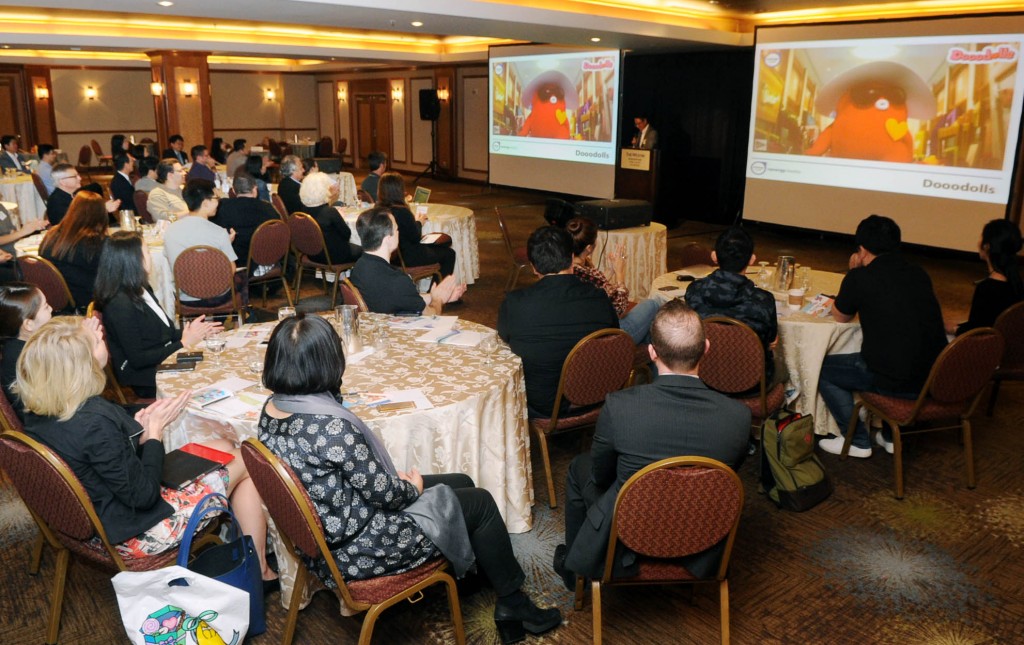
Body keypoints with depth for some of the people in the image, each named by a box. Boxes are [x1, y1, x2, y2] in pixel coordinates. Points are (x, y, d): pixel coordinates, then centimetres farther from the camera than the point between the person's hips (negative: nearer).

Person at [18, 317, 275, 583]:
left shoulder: (38, 413, -7)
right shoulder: (96, 423, -34)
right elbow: (144, 496, -24)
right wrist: (155, 429, -15)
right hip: (134, 534, -8)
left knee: (223, 447, 18)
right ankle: (259, 570, 20)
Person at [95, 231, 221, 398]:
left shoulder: (140, 290, 10)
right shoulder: (120, 304, -18)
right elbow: (137, 359, -18)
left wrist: (189, 331, 1)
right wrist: (183, 343, -14)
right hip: (149, 384, -8)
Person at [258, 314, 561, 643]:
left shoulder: (271, 409, -6)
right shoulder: (330, 427, -34)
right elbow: (382, 492, -23)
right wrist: (413, 486, -4)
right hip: (359, 549, -9)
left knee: (461, 483, 19)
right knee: (480, 503, 7)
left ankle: (484, 571, 39)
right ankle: (513, 604, 27)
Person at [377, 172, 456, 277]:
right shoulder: (402, 212, -29)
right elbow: (416, 238, -16)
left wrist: (414, 221, 10)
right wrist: (418, 222, 1)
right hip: (407, 258, -9)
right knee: (449, 253, 11)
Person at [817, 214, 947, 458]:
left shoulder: (860, 277, -10)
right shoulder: (920, 274, 6)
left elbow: (840, 317, 9)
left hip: (895, 383, -6)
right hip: (934, 377, 6)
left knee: (823, 368, 13)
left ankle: (857, 441, 18)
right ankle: (891, 436, 36)